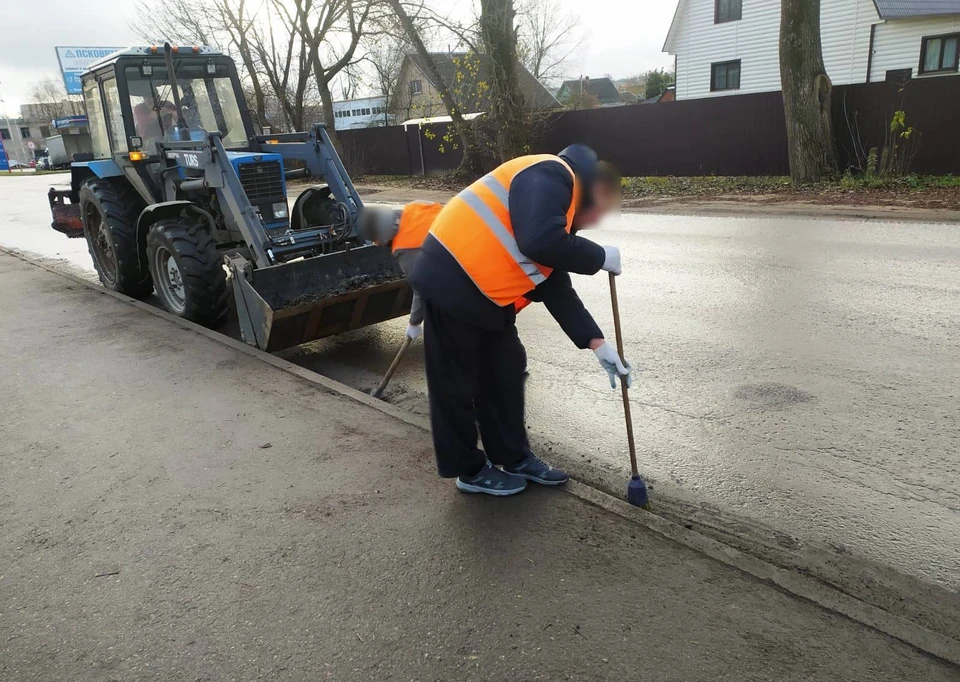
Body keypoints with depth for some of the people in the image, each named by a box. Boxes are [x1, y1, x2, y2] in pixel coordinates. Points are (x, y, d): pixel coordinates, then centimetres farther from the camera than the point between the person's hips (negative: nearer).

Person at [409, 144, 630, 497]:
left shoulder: (560, 206, 18)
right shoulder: (551, 176, -12)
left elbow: (557, 289, 15)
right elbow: (540, 243, -30)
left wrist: (597, 344, 10)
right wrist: (600, 257, -13)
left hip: (485, 294, 10)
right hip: (453, 282, -10)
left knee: (506, 372, 16)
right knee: (457, 383, 5)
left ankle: (515, 458, 32)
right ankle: (469, 470, 22)